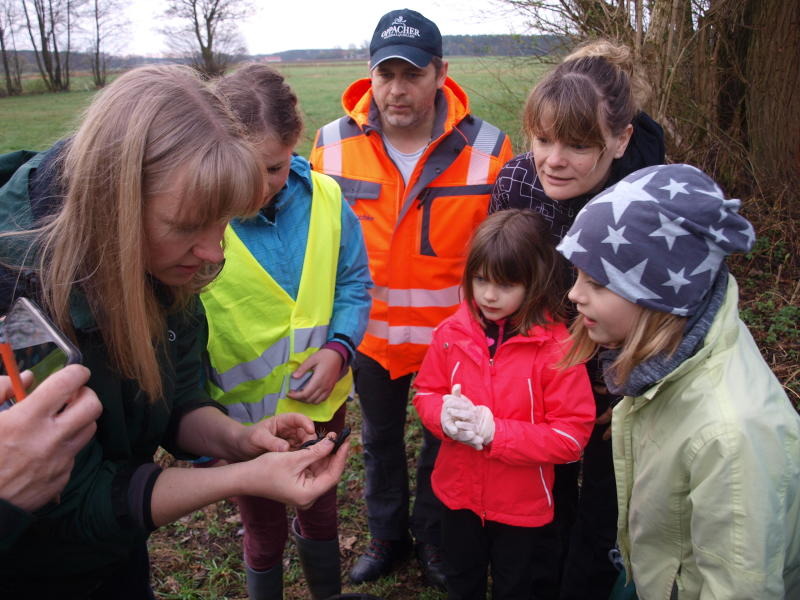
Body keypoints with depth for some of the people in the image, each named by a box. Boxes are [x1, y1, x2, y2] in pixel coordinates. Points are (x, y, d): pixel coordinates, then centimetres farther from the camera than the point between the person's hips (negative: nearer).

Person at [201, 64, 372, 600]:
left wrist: (338, 349, -18)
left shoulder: (325, 198, -13)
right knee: (265, 534, 21)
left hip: (322, 402, 3)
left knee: (320, 508, 29)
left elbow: (354, 285, -1)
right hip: (244, 415, -3)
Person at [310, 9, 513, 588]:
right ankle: (386, 536, 49)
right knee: (380, 441, 23)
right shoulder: (333, 144, -10)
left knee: (444, 443, 19)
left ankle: (433, 539, 47)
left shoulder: (488, 149, -16)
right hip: (370, 332, 2)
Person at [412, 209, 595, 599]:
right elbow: (425, 393, 1)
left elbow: (572, 436, -22)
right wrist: (445, 414, -22)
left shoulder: (556, 347, -23)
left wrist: (495, 432, -29)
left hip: (523, 505, -3)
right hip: (459, 494, 4)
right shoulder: (452, 332, -11)